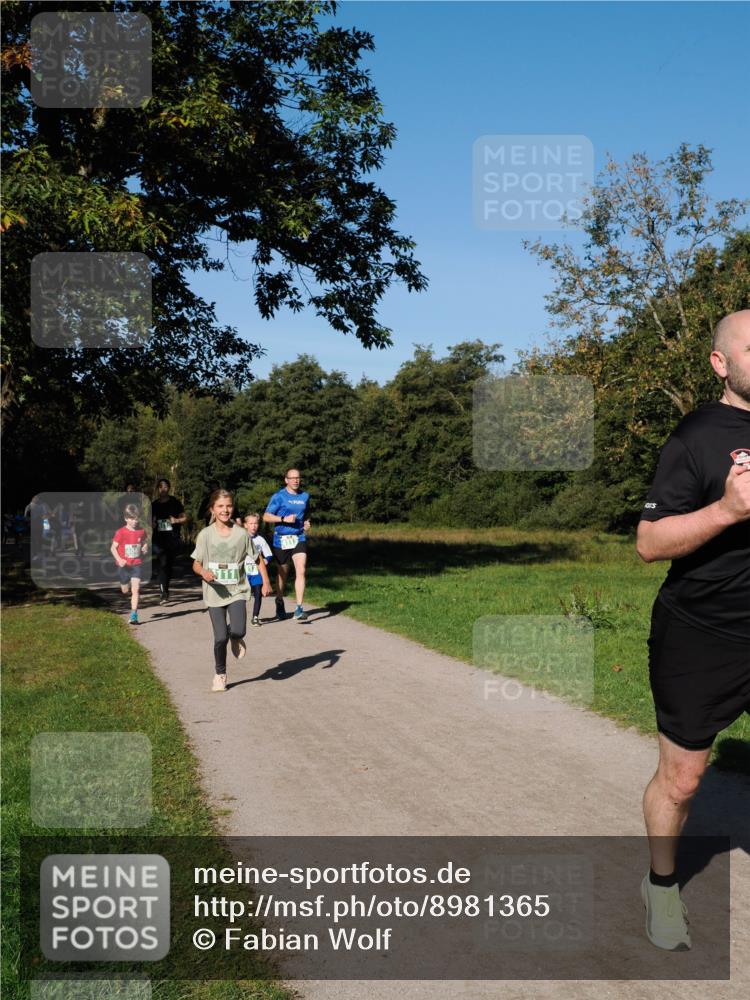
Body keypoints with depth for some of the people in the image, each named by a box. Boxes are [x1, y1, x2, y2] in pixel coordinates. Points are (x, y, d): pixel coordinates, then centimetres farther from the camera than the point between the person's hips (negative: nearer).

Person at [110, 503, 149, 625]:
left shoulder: (141, 531, -1)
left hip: (136, 564, 1)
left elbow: (145, 542, 17)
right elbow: (113, 548, -7)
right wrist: (119, 559, -21)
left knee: (135, 589, -10)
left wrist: (145, 548, -6)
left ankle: (133, 615, -10)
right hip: (124, 565, -1)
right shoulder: (121, 532, -11)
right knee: (125, 590, 12)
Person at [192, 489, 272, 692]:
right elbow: (196, 564, 1)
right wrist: (203, 572, -21)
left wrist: (266, 582, -4)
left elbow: (258, 559, 7)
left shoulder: (242, 534, -2)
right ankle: (220, 675, 22)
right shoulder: (205, 535, -4)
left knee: (238, 631, -18)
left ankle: (236, 638, 21)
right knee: (220, 637, -2)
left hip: (237, 590, 0)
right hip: (214, 592, 0)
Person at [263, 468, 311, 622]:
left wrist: (306, 523, 5)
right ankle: (280, 605, 32)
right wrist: (284, 519, -18)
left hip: (299, 539, 2)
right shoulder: (278, 497, -3)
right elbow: (266, 517, -6)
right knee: (282, 574, 11)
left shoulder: (305, 497, 10)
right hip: (281, 539, -2)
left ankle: (299, 609, -17)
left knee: (301, 571, -15)